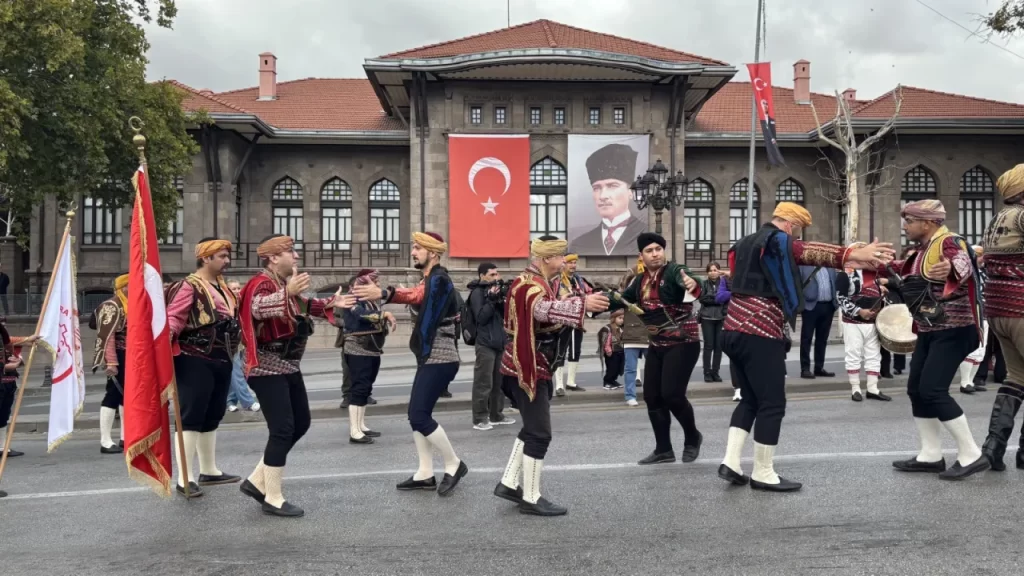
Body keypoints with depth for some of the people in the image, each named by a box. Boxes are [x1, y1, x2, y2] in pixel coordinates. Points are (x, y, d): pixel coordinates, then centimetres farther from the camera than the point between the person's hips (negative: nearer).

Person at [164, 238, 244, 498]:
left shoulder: (223, 286, 15)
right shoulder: (189, 286, -13)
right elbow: (173, 319, -21)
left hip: (221, 361, 9)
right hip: (195, 362, -9)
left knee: (212, 417, 17)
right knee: (191, 417, -6)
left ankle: (209, 471, 29)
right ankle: (185, 479, -1)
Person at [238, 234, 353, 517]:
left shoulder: (285, 283, 12)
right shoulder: (262, 282, -17)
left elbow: (302, 307, 32)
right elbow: (257, 308, -41)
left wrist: (329, 304, 23)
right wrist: (287, 293, -56)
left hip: (288, 366, 10)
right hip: (268, 368, -10)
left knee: (301, 424, 13)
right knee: (283, 429, -10)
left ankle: (257, 481, 22)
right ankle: (273, 499, 2)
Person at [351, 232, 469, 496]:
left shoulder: (439, 279, -16)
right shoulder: (429, 279, 17)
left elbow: (416, 296, -34)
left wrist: (382, 293, -50)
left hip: (439, 360, -10)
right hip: (430, 358, 10)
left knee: (419, 416, -10)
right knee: (418, 415, 10)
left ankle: (454, 465, 6)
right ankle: (425, 474, 17)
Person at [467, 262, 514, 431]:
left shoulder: (493, 290, 15)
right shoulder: (477, 292, -8)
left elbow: (504, 314, 14)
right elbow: (481, 317, -16)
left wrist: (501, 300, -4)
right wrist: (492, 300, -21)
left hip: (498, 342, 8)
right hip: (485, 343, -8)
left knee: (499, 381, 13)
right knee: (483, 383, -6)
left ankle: (496, 415, 23)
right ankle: (479, 419, 0)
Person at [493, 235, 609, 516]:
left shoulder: (538, 282, 16)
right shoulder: (530, 284, -19)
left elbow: (550, 310, 14)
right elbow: (544, 310, -39)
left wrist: (585, 303, 2)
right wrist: (582, 304, -52)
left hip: (534, 367, 11)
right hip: (527, 368, -11)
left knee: (532, 428, 16)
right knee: (540, 433, -6)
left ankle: (509, 483, 23)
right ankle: (531, 498, 2)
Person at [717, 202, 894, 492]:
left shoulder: (747, 242, 19)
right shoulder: (777, 240, -8)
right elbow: (811, 251, -26)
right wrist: (853, 255, -36)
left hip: (735, 330, 9)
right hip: (760, 335, -9)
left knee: (750, 399, 17)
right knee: (771, 404, 0)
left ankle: (730, 461, 11)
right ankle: (763, 474, 6)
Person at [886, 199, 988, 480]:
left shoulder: (949, 242, -16)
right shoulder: (918, 250, 11)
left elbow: (964, 266, -38)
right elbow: (900, 270, 27)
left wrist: (950, 269, -61)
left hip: (952, 330, -10)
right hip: (929, 330, 10)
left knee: (932, 390, -15)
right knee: (916, 389, 9)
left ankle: (971, 455, -4)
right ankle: (931, 455, 17)